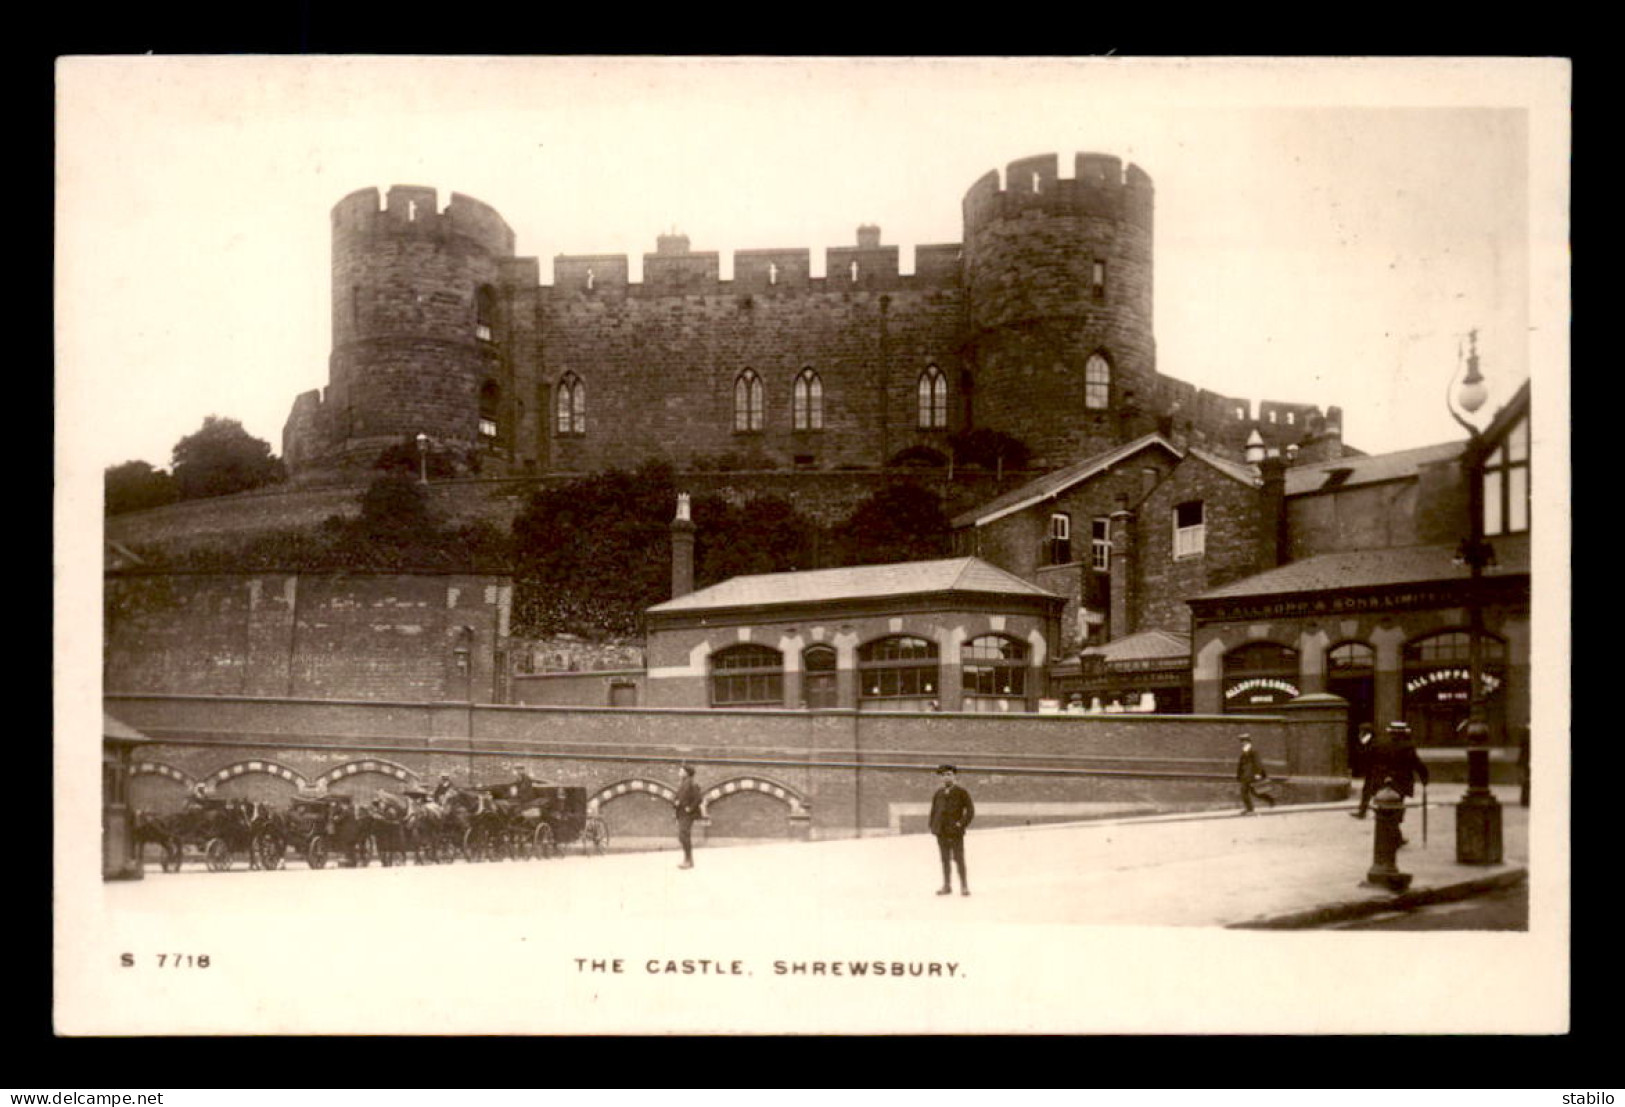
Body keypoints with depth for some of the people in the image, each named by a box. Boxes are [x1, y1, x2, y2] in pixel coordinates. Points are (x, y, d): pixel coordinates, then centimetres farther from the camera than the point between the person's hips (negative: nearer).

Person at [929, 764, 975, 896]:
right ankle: (946, 886, 16)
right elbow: (933, 811, 16)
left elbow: (970, 810, -3)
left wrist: (962, 824, -11)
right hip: (941, 832, 4)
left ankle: (964, 886, 4)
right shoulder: (938, 794, 10)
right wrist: (933, 827, 6)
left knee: (958, 859, -3)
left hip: (955, 832, -4)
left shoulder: (961, 792, -1)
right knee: (945, 859, 9)